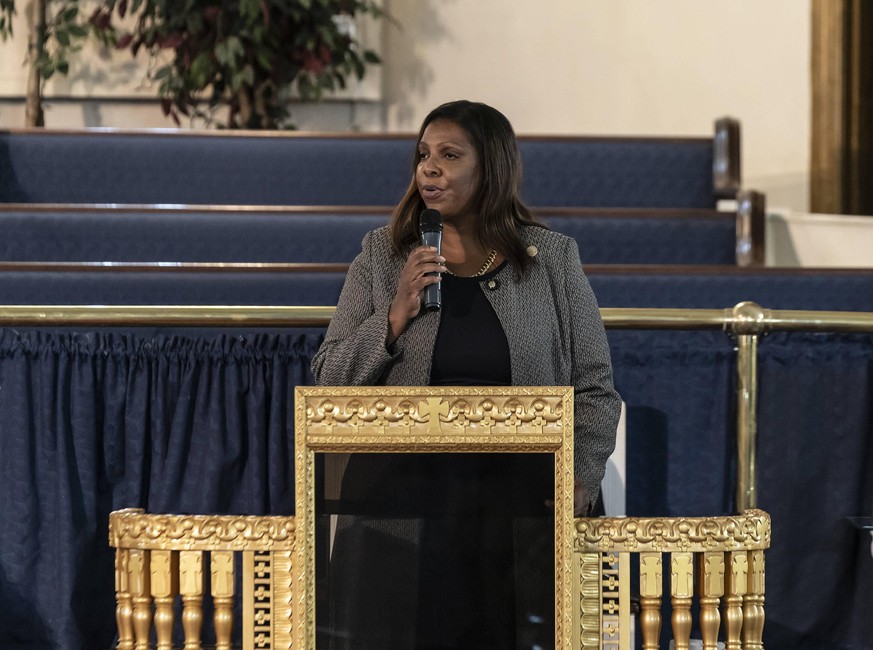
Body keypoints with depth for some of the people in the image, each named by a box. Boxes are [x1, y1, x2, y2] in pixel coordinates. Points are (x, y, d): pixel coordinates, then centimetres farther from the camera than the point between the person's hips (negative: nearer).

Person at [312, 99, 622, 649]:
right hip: (399, 510, 0)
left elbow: (595, 390, 7)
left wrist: (581, 483, -7)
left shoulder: (553, 260, 6)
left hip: (518, 511, 0)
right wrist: (396, 315, -9)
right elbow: (329, 381, 5)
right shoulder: (381, 258, 7)